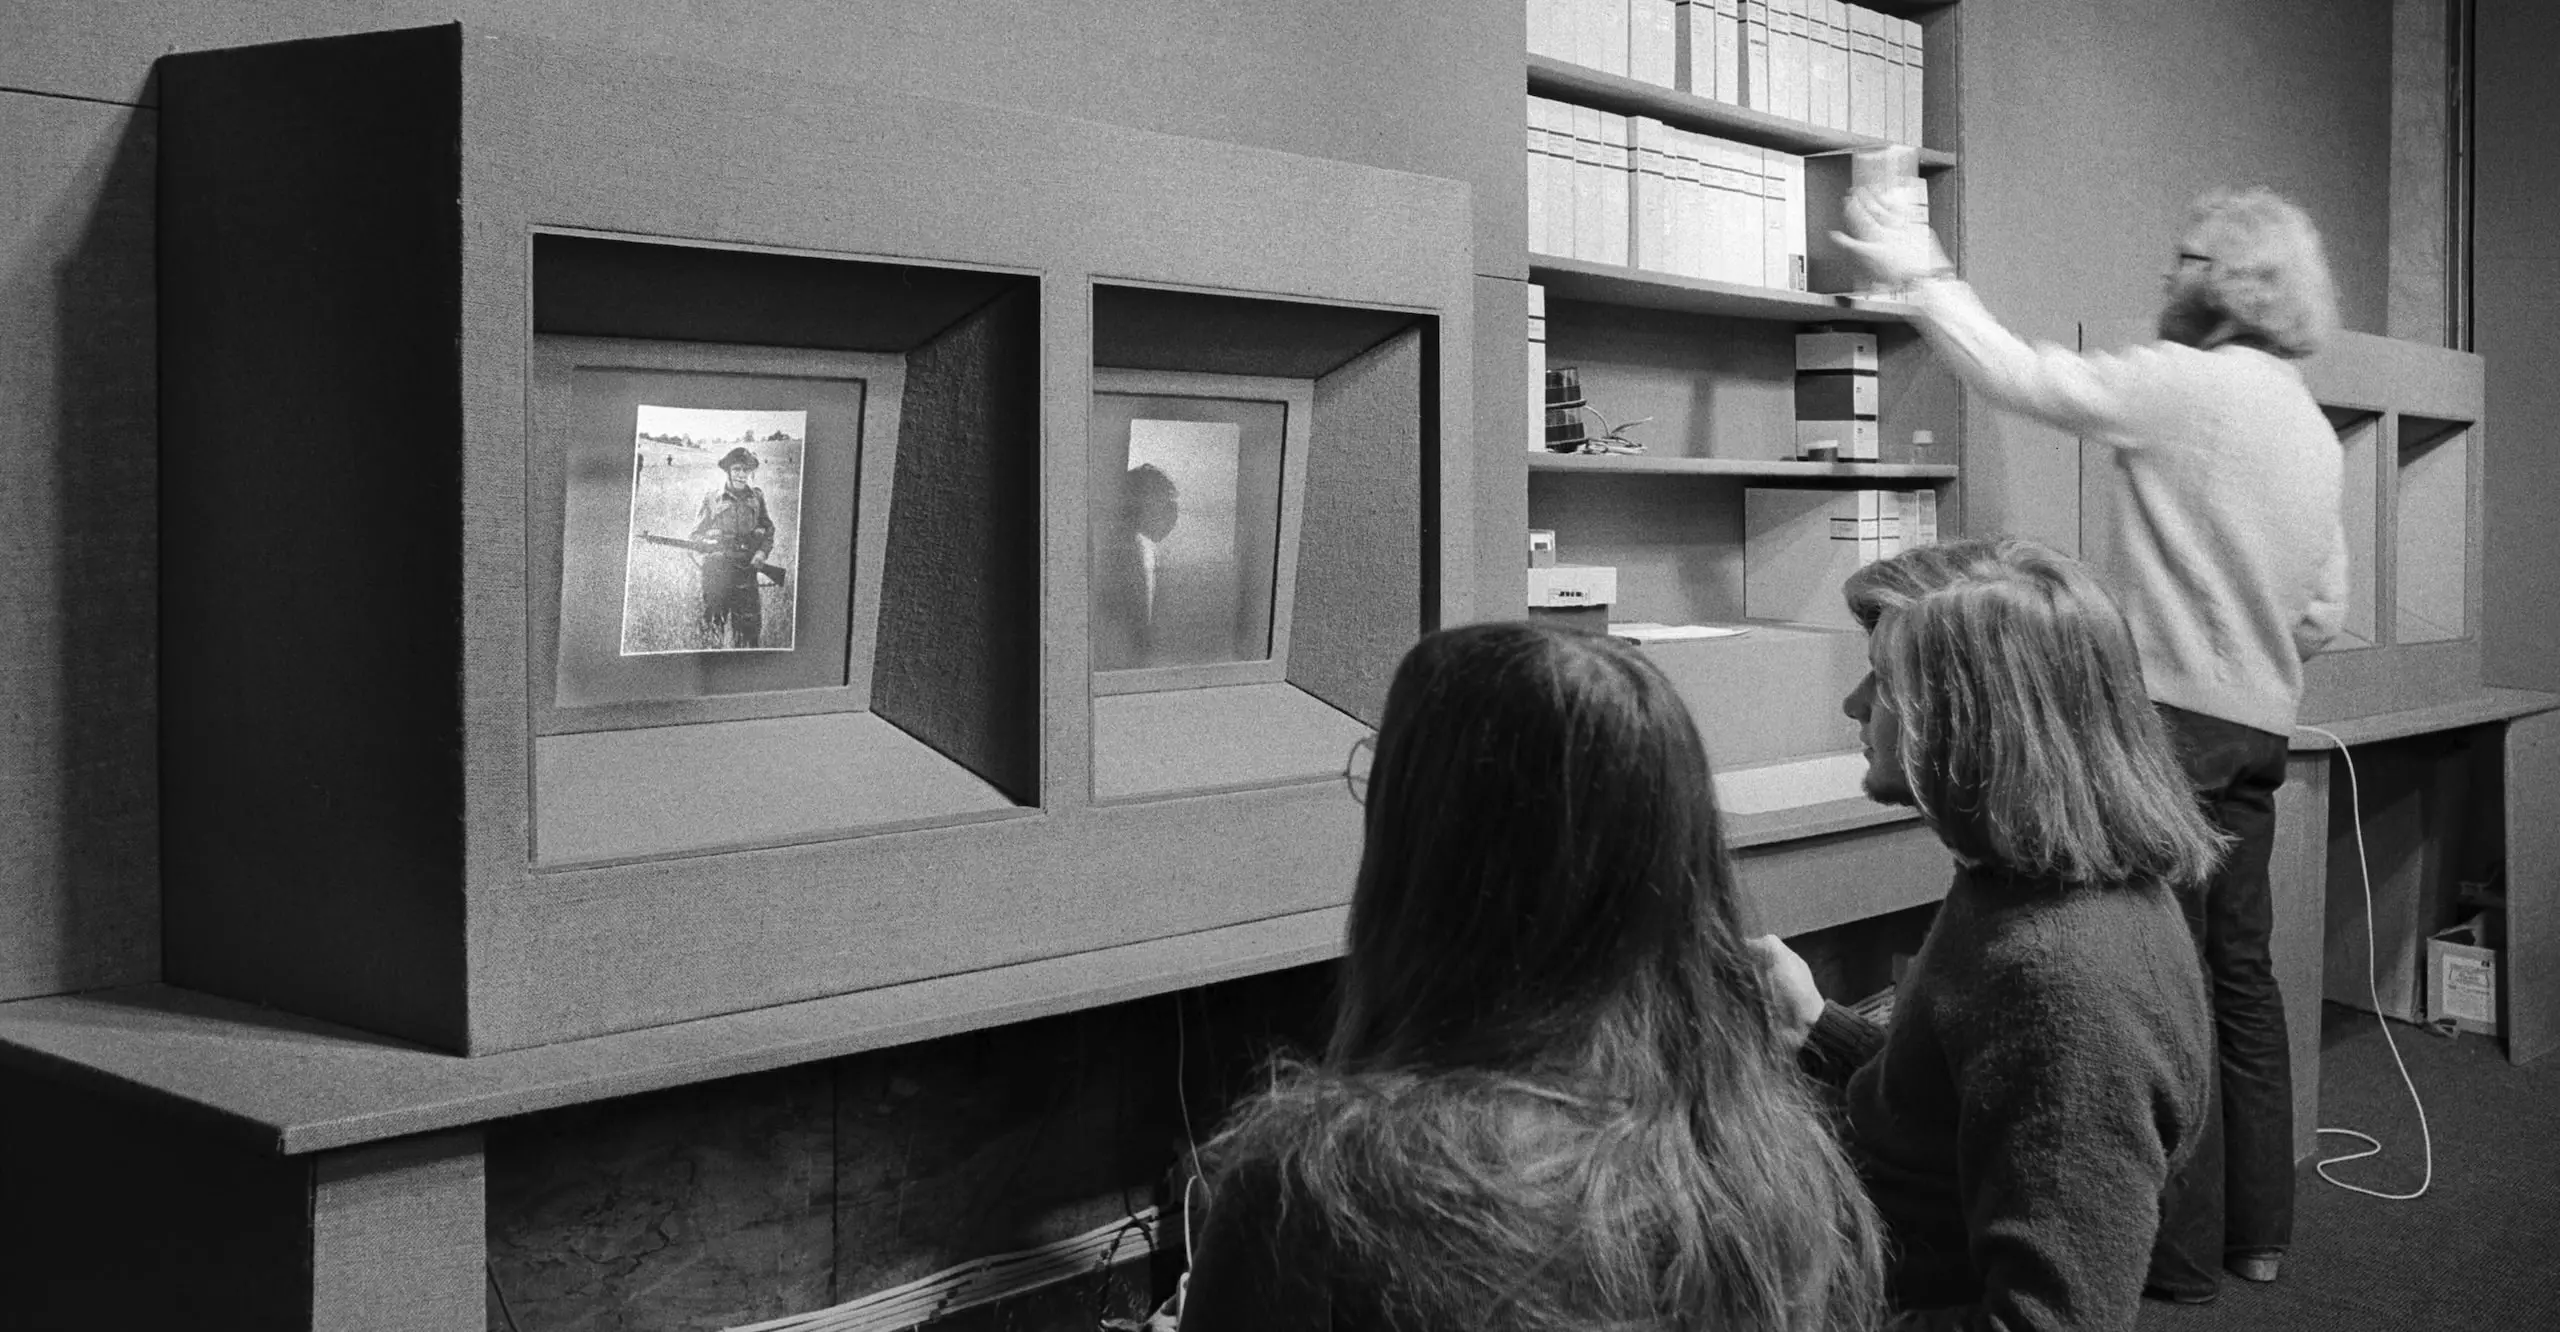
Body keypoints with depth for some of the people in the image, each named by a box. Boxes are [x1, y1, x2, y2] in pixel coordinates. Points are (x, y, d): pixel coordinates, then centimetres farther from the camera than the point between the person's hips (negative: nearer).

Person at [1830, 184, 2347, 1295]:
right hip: (2259, 727, 9)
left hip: (2170, 718, -8)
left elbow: (2014, 374, -8)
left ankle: (2183, 1253, 4)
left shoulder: (2179, 383, -12)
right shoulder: (2314, 428, 14)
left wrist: (1920, 271, 4)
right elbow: (2324, 619, 16)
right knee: (2241, 976, 14)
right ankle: (2258, 1230, 23)